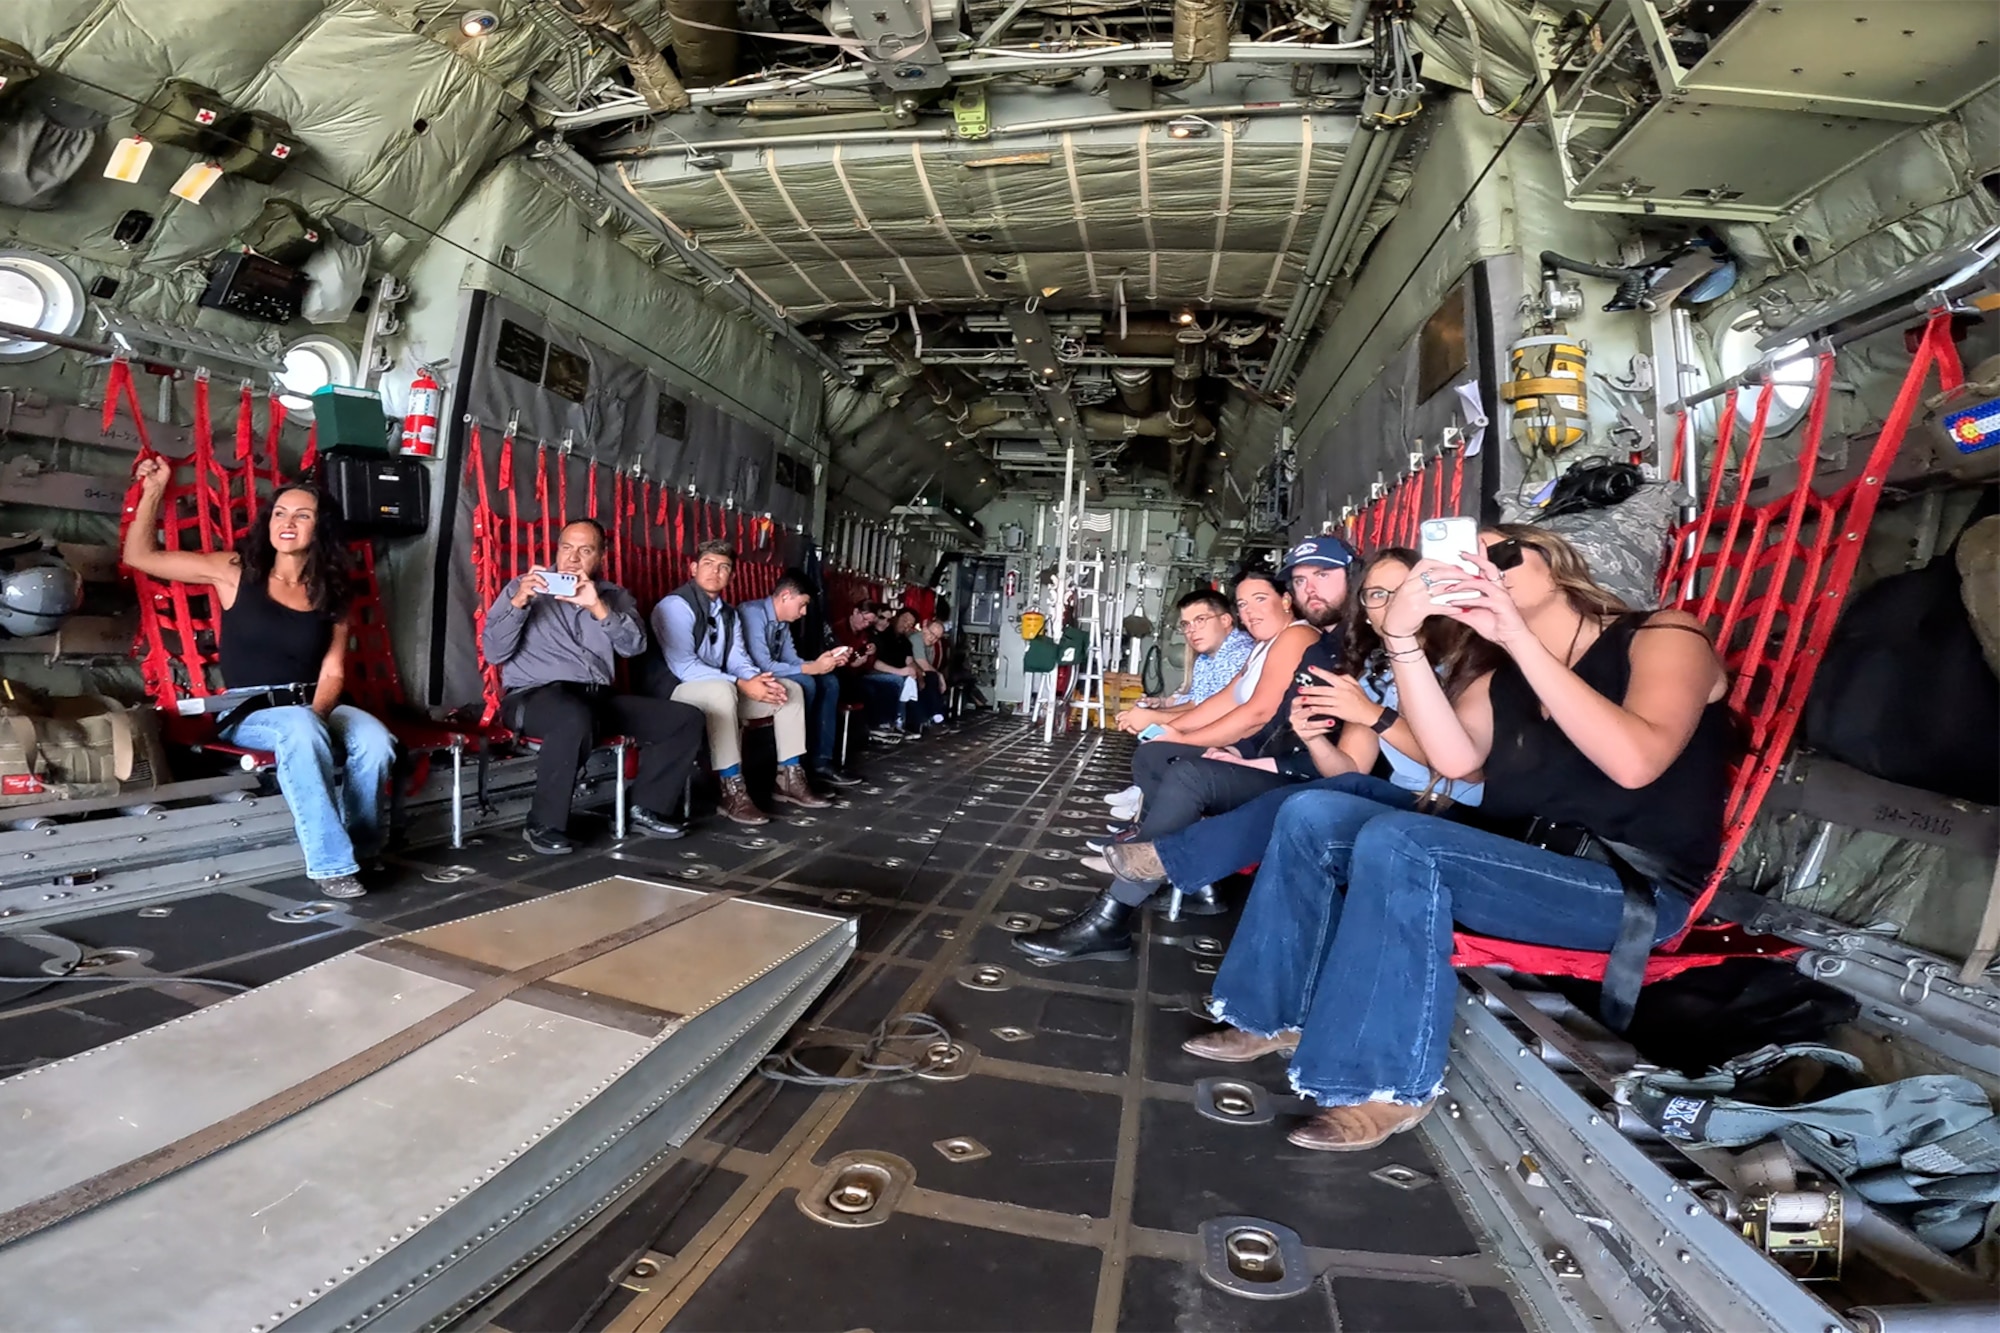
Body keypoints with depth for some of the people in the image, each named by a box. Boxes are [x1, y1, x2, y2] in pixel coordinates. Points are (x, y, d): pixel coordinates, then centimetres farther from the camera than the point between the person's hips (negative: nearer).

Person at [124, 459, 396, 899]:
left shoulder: (332, 594, 9)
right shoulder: (236, 572, 5)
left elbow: (332, 673, 3)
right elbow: (140, 555, 7)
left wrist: (317, 711, -17)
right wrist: (154, 488, 4)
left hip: (312, 709, 2)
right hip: (247, 712, -2)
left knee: (375, 739, -30)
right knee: (302, 731, -38)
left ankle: (362, 849, -10)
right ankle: (330, 864, -34)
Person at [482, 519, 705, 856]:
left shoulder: (614, 596, 16)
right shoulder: (524, 588, 9)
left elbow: (634, 646, -4)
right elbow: (494, 653, -2)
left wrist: (598, 608, -18)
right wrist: (518, 602, -16)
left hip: (600, 697, 5)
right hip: (535, 695, -4)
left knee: (685, 718, -9)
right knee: (575, 719, -41)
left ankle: (646, 807, 2)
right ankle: (544, 825, -22)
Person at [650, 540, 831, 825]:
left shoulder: (729, 613, 13)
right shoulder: (676, 605, -15)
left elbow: (738, 659, 6)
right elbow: (683, 666, -24)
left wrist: (757, 678, -19)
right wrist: (742, 684, -29)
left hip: (723, 690, 9)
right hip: (680, 691, -9)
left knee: (791, 690, 2)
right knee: (723, 690, -40)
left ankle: (789, 779, 3)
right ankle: (732, 791, -35)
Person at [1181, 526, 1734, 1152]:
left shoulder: (1663, 635, -2)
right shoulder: (1501, 679, 15)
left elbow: (1634, 762, -23)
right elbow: (1453, 759, -7)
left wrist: (1520, 637, -24)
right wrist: (1401, 636, -16)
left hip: (1632, 891, -7)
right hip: (1522, 866, 7)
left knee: (1397, 842, -31)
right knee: (1313, 814, -6)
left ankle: (1389, 1085, -21)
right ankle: (1279, 1016, 0)